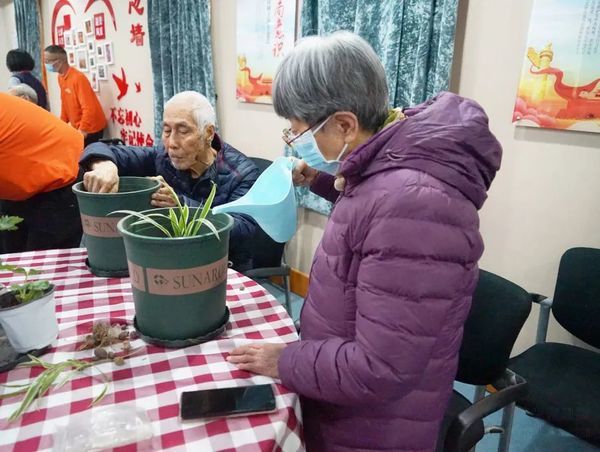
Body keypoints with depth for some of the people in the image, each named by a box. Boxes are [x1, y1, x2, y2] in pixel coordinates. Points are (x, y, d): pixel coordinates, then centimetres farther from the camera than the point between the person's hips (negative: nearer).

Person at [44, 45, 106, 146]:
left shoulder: (78, 78, -19)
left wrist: (82, 130, -23)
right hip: (77, 128, 8)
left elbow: (89, 108, -23)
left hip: (91, 129, -8)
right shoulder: (60, 78, 6)